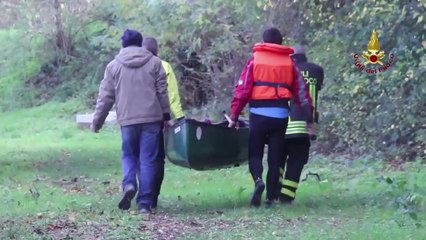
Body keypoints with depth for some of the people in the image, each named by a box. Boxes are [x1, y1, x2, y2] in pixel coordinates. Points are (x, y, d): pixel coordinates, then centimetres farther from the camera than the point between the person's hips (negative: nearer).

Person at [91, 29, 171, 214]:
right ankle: (145, 202, 0)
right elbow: (163, 92, 3)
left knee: (129, 155, 17)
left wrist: (97, 121, 13)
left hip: (127, 119, 0)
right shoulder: (154, 63, 5)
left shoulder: (114, 66, 5)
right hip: (151, 118, 0)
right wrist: (166, 115, 11)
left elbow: (105, 97, 6)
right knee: (148, 159, 3)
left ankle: (129, 184, -11)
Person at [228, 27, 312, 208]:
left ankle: (258, 180, -19)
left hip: (259, 114, -2)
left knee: (255, 153, 9)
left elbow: (242, 89, -2)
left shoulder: (255, 60, 3)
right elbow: (301, 91, 9)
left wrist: (234, 115, 0)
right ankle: (270, 197, 9)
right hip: (281, 115, 2)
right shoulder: (289, 63, 9)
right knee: (275, 157, 10)